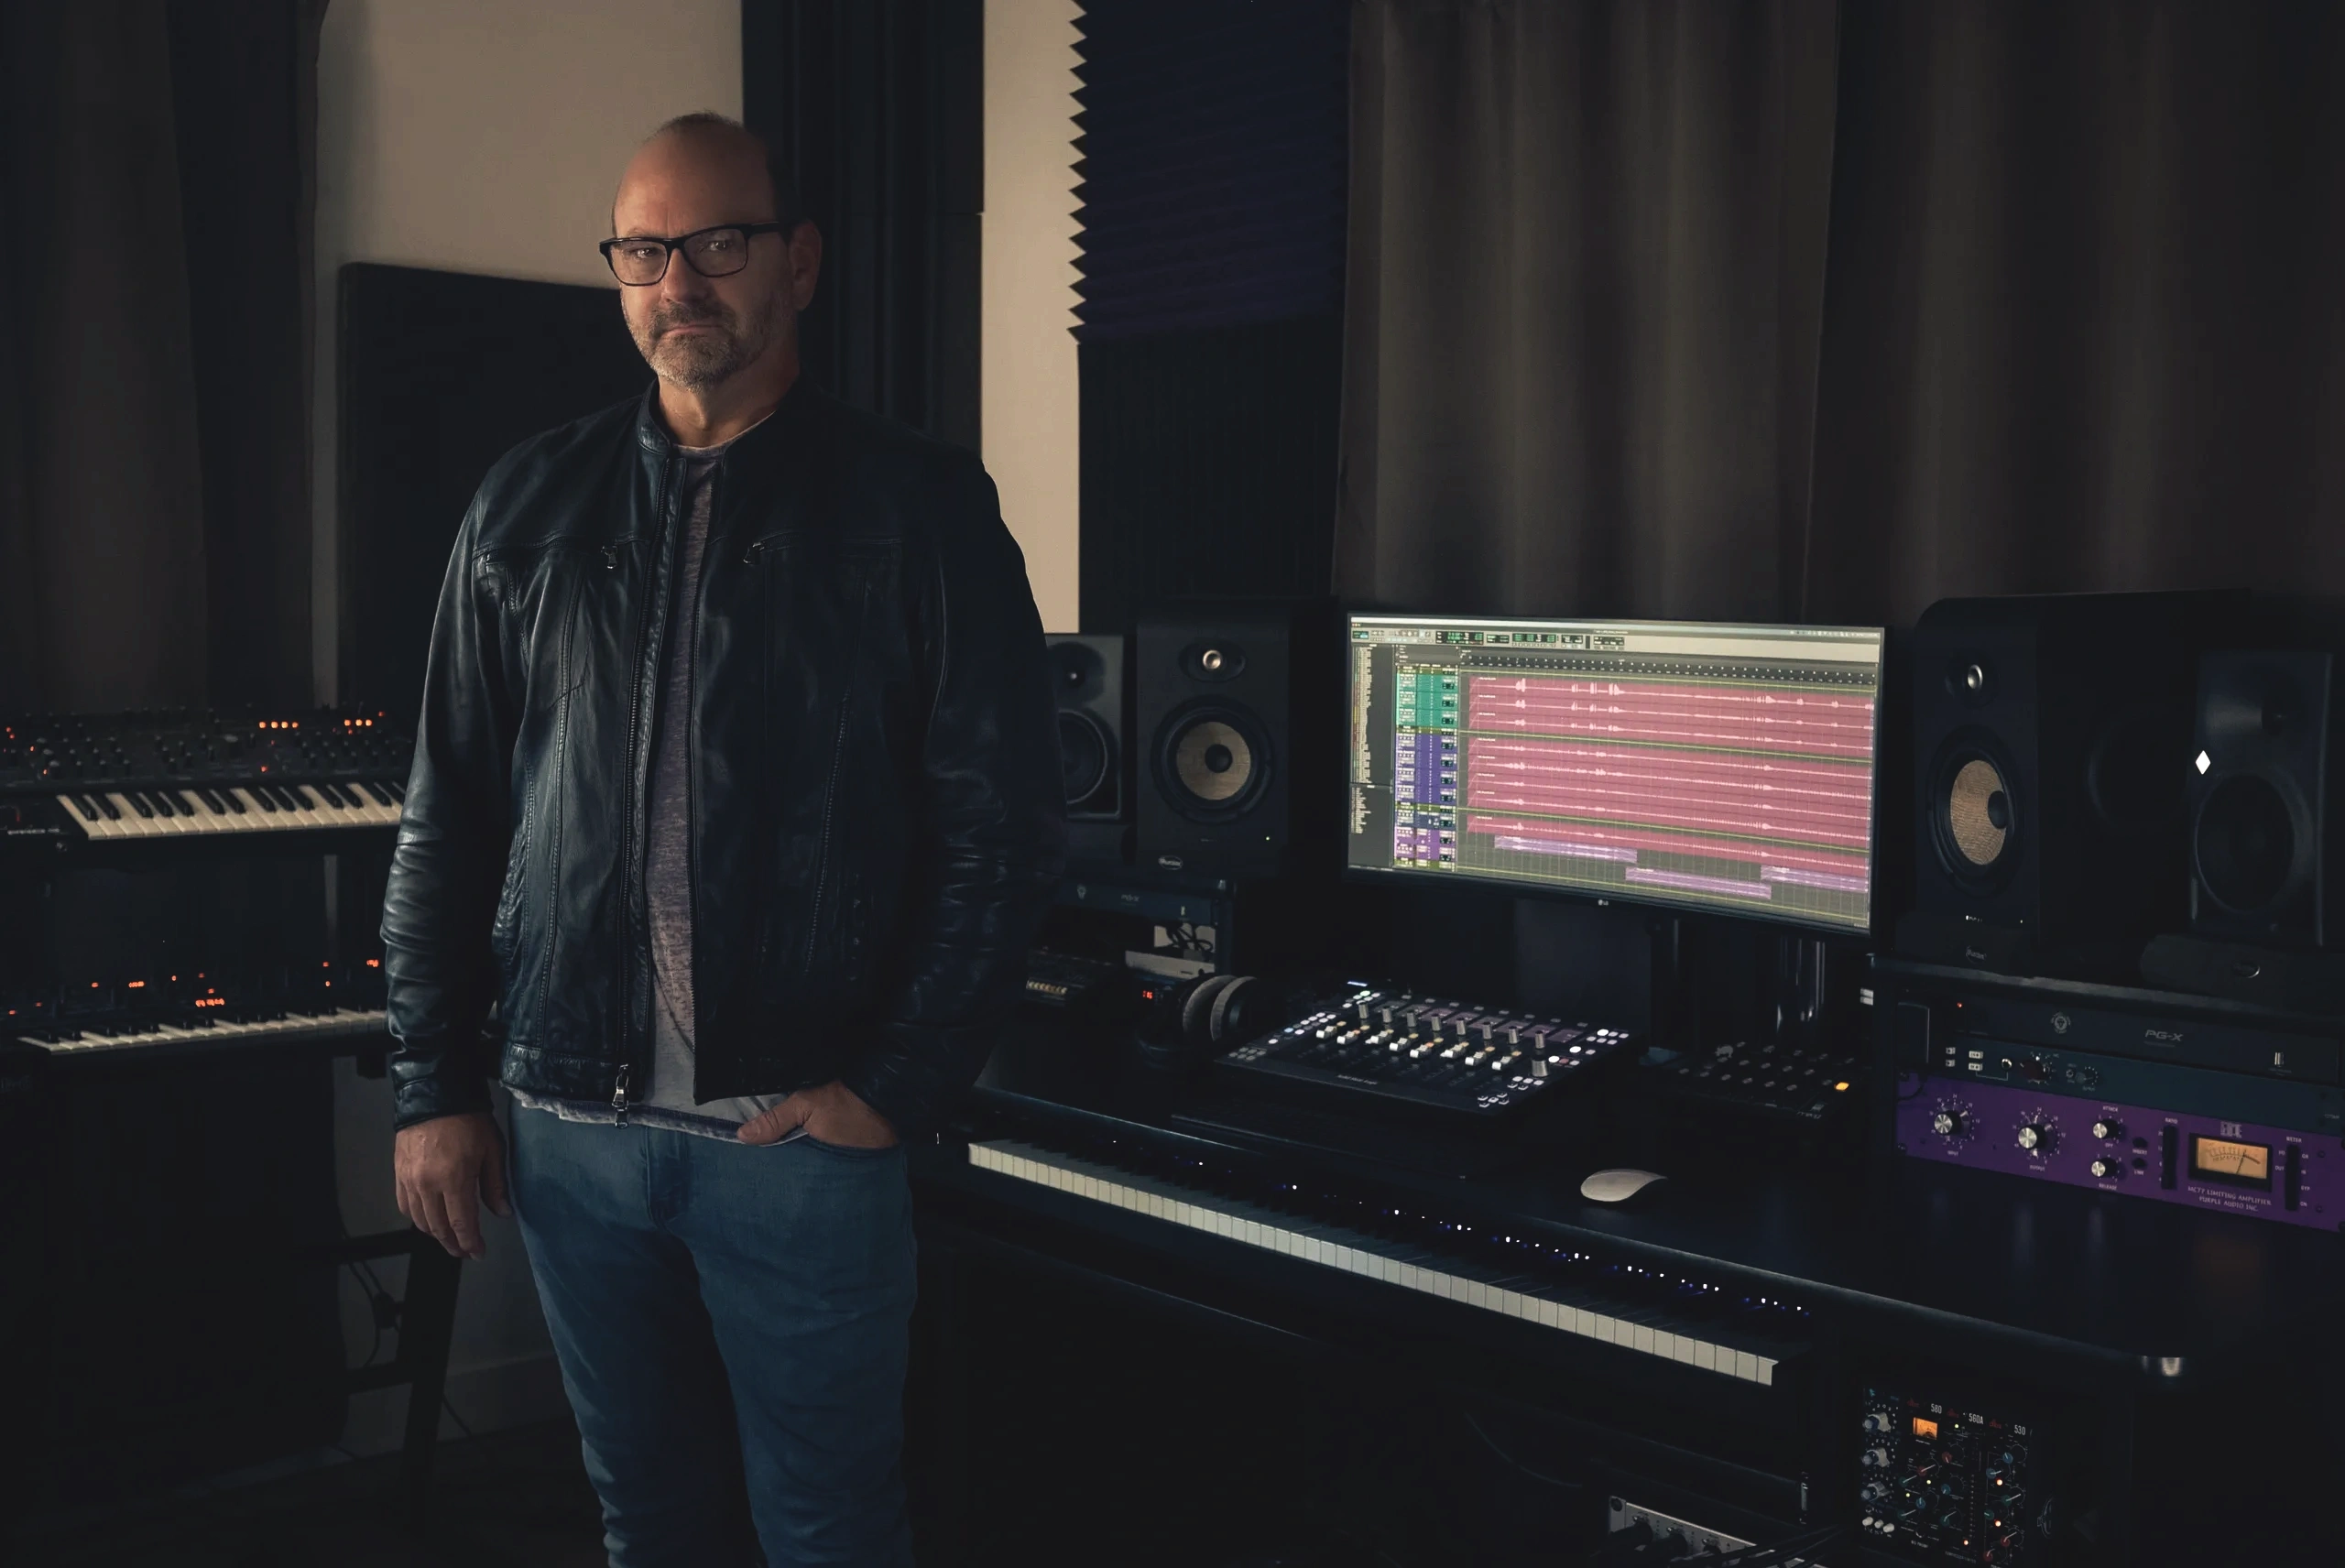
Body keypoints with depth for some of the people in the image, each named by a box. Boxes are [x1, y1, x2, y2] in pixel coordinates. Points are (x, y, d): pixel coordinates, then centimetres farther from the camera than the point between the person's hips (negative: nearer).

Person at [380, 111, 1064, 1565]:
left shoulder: (920, 507, -3)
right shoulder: (530, 507, 7)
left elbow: (1003, 828, -6)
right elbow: (447, 816, 10)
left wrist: (897, 1088, -10)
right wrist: (437, 1087, 6)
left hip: (803, 1131, -3)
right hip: (572, 1121, 3)